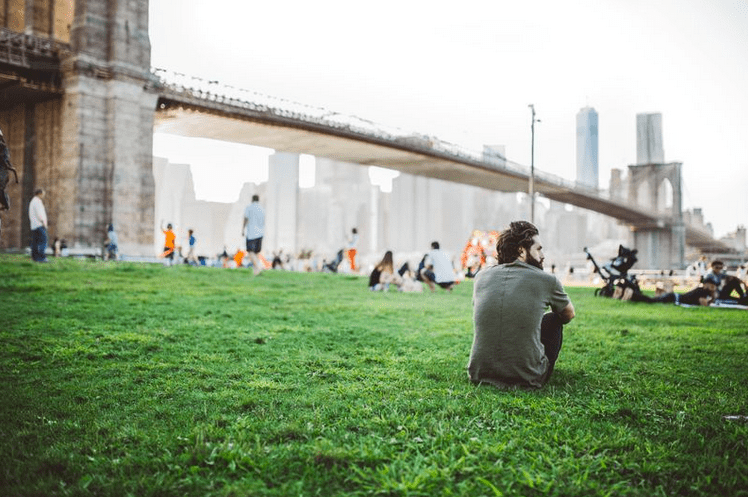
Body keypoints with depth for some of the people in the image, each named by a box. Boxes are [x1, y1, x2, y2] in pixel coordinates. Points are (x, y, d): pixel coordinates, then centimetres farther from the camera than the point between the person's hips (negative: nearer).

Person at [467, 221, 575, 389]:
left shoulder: (482, 275, 4)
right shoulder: (547, 280, -5)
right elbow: (569, 315, 16)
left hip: (480, 374, 3)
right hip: (526, 379, -3)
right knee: (553, 319, 21)